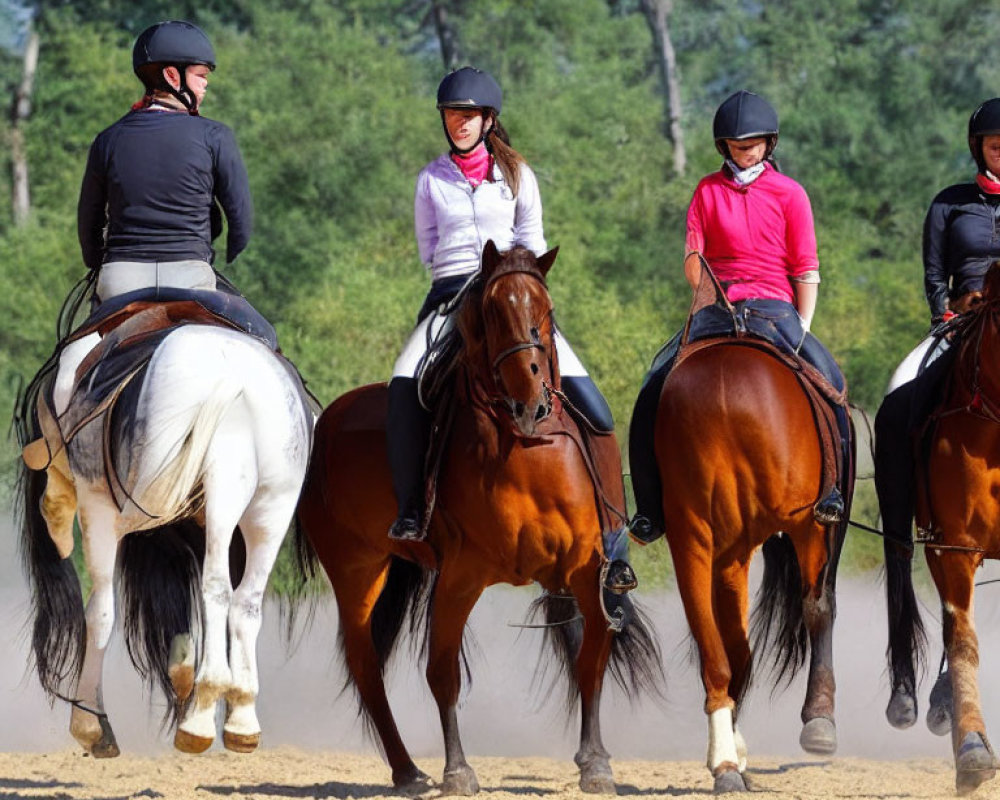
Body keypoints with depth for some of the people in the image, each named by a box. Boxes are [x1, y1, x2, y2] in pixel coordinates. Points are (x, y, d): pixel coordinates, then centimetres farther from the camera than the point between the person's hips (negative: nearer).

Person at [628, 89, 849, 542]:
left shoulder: (789, 194, 6)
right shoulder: (708, 192, 11)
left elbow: (806, 271, 3)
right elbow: (692, 262, 6)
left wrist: (801, 330, -7)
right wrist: (718, 305, -8)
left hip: (775, 312, -2)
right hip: (716, 312, 2)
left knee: (827, 382, -29)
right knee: (654, 392, -16)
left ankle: (829, 486, -16)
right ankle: (651, 508, -7)